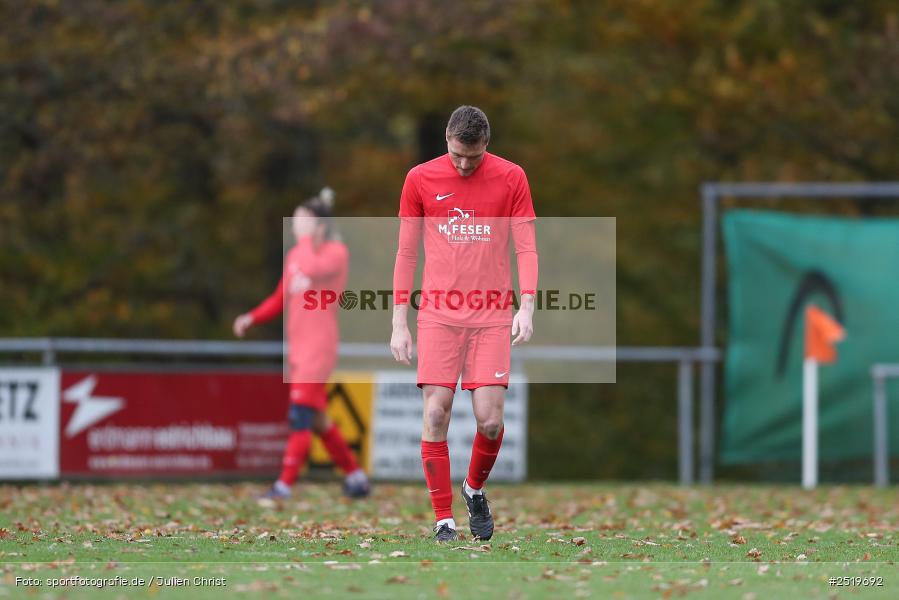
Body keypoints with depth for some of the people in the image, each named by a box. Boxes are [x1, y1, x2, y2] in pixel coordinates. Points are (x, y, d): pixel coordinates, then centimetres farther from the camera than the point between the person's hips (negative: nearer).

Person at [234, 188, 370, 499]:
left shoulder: (336, 252, -7)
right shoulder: (295, 254, 15)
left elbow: (313, 268, -29)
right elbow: (281, 298, 22)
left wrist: (306, 236, -16)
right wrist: (252, 318, 9)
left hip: (319, 345, -8)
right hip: (298, 345, 8)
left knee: (301, 415, -13)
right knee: (318, 420, 12)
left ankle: (284, 485, -16)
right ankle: (354, 475, 24)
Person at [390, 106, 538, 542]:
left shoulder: (510, 178, 2)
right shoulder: (420, 179, 4)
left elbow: (526, 248, 3)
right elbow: (406, 253, 8)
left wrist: (527, 306, -12)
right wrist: (399, 322, 4)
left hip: (491, 317, 0)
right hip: (437, 317, 0)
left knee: (490, 421, -6)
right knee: (435, 415, -9)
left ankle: (475, 489, 24)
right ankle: (443, 518, 0)